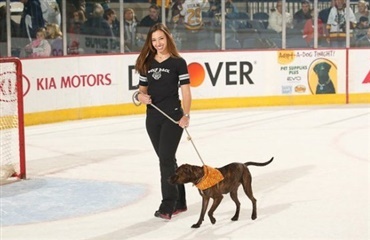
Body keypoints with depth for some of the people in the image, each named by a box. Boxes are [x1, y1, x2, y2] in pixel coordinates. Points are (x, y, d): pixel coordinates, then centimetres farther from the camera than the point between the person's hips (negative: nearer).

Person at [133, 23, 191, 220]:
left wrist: (186, 115, -19)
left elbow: (186, 91, -8)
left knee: (166, 158, -12)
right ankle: (179, 202, 23)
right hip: (153, 117, 6)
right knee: (168, 159, 12)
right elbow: (142, 89, 15)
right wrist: (139, 96, -9)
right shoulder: (147, 63, 10)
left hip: (173, 116, -5)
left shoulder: (178, 62, -4)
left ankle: (167, 206, -8)